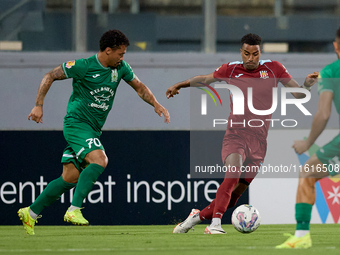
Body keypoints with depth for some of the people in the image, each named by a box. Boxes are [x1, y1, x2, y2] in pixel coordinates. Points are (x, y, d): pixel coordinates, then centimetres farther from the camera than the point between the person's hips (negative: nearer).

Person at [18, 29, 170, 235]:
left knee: (71, 178, 5)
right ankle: (74, 210, -30)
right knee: (99, 160, -28)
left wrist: (156, 104, 1)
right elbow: (50, 76, -8)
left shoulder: (120, 68, 4)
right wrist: (39, 106, -13)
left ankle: (31, 213, 16)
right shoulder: (83, 66, -14)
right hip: (76, 123, -7)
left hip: (93, 130, 7)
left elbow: (139, 87, 17)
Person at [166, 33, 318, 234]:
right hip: (235, 135, -1)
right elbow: (204, 79, 23)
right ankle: (215, 223, -34)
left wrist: (307, 84, -15)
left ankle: (198, 216, 19)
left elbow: (298, 93, 4)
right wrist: (181, 85, 17)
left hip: (258, 141, 1)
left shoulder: (273, 69, 5)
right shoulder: (231, 70, 6)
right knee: (233, 172, -31)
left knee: (234, 195, 0)